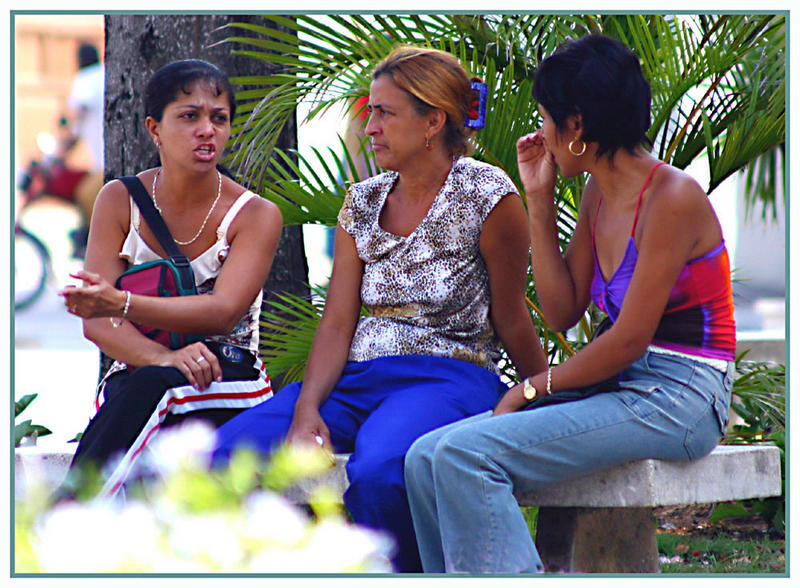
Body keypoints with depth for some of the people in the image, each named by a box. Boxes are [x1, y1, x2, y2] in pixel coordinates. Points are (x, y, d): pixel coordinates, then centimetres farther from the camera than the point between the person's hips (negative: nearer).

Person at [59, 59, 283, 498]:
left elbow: (223, 311, -19)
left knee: (150, 387, -37)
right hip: (133, 382, 1)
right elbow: (95, 323, -6)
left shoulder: (256, 216, -2)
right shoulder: (120, 201, 4)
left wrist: (122, 305, -35)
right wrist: (164, 358, -28)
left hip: (230, 384, -1)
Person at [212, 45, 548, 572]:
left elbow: (511, 321, 3)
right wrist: (307, 411, -9)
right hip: (358, 379, 6)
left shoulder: (488, 197, -3)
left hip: (449, 378, -6)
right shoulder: (362, 203, 14)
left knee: (378, 470, -40)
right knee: (226, 452, -20)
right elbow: (338, 323, 7)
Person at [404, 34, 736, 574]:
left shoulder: (672, 198, -14)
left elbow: (629, 340, -16)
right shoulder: (598, 196, 13)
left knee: (466, 453, -24)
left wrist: (533, 387, -7)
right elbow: (563, 312, 13)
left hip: (675, 399, -9)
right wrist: (540, 200, 9)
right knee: (427, 458, -8)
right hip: (620, 388, 9)